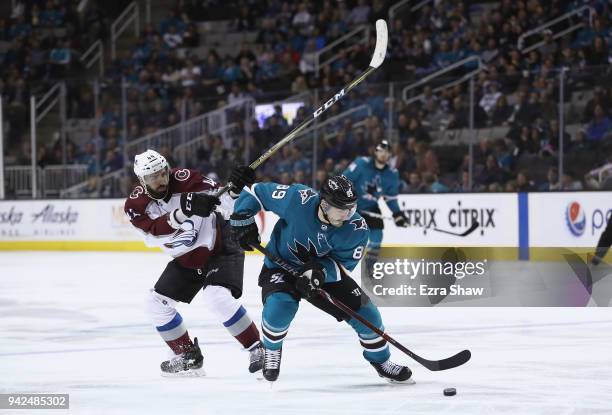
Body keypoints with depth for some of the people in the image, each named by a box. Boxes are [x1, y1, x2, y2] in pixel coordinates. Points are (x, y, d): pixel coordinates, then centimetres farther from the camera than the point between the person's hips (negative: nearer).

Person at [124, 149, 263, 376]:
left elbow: (226, 204, -22)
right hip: (186, 259, 6)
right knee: (157, 303, 3)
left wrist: (236, 188, -44)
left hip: (219, 247, -6)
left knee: (218, 297, -27)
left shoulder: (184, 180, -22)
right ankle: (188, 356, 19)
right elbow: (156, 232, -34)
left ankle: (258, 349, -16)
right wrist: (183, 210, -49)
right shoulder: (136, 204, -15)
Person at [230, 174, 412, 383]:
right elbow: (255, 192, -19)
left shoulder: (356, 228, -24)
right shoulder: (298, 199, -31)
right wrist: (243, 222, -19)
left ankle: (380, 360, 24)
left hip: (326, 272, 3)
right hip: (281, 266, -2)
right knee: (280, 306, -32)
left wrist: (320, 271, -38)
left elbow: (343, 265, -19)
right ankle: (271, 351, 0)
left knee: (365, 312, -5)